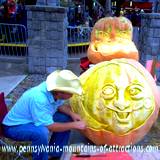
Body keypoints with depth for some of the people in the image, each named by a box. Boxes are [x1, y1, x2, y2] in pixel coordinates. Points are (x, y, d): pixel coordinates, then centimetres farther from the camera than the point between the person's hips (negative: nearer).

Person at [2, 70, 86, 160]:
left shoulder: (54, 90, -14)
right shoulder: (39, 99, -36)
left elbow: (60, 105, 7)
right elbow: (49, 126, -32)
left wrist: (72, 114, -11)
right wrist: (74, 125, -23)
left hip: (32, 119, 8)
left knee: (66, 118, 0)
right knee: (42, 132, -36)